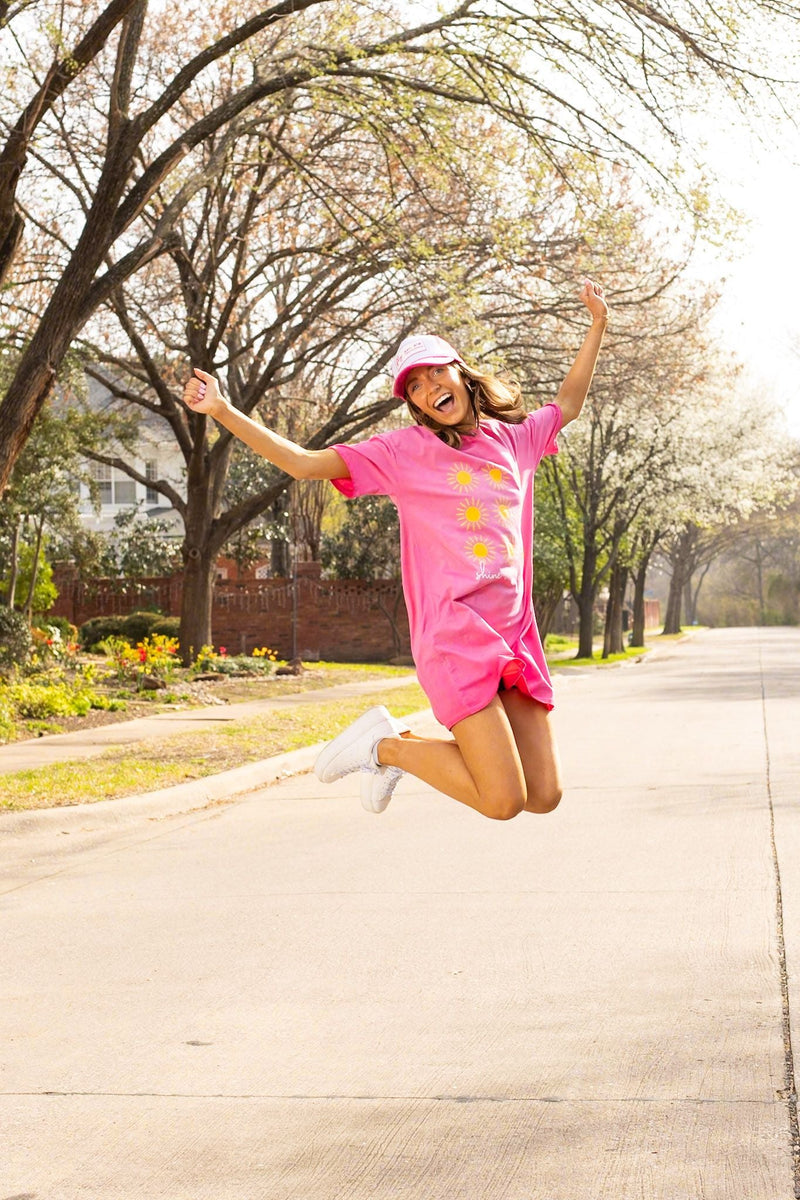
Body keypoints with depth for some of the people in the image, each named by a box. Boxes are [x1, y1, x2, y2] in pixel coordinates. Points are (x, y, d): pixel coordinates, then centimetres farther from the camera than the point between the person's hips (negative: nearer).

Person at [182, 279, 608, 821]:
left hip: (515, 637, 6)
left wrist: (598, 325, 33)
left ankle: (406, 743, 22)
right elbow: (304, 463, -2)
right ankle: (385, 745, 8)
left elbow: (568, 405, 35)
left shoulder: (513, 439, 15)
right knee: (503, 801, -14)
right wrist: (224, 412, -10)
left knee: (544, 796, 4)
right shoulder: (404, 451, 2)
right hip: (455, 636, -6)